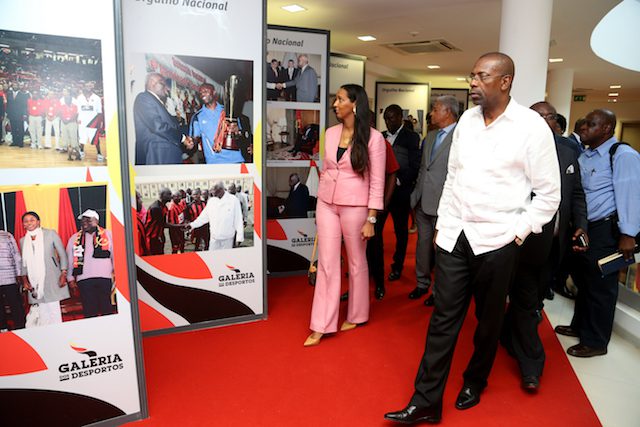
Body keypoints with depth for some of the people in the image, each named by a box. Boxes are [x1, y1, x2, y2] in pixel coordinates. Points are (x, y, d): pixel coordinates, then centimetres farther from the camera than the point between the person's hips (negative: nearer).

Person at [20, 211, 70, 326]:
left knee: (54, 310, -7)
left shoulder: (51, 234, 1)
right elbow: (24, 262, 20)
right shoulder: (23, 240, 14)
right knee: (41, 312, -1)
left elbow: (62, 254, 2)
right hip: (34, 281, 4)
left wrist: (63, 273, -6)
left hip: (51, 279, -3)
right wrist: (25, 279, 7)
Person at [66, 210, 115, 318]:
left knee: (107, 309, 1)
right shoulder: (74, 238, 15)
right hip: (84, 280, 1)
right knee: (89, 311, 0)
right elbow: (69, 259, 16)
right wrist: (71, 278, 10)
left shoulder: (107, 234, 10)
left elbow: (114, 255, 8)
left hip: (104, 278, -1)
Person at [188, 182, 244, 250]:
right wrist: (192, 224, 2)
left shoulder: (233, 200, -10)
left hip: (227, 238, -3)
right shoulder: (211, 201, 4)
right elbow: (204, 216, 11)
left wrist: (239, 237, -10)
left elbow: (238, 220, -9)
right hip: (214, 237, 4)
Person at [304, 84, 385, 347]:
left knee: (356, 263, 10)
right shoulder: (330, 133, 6)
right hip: (327, 204, 4)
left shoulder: (373, 138, -8)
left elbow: (377, 182, -9)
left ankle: (355, 316, 30)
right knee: (327, 264, 4)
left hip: (355, 206, -4)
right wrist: (319, 205, 14)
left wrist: (371, 219, -11)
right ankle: (321, 325, 12)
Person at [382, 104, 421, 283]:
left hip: (400, 191, -3)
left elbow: (415, 167, -8)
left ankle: (397, 267, 23)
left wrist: (398, 180, -17)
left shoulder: (411, 137, -2)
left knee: (401, 231, 9)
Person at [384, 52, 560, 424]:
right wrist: (442, 224, 10)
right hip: (454, 236, 4)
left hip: (497, 241, -3)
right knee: (443, 318, 5)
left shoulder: (532, 126, -8)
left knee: (489, 320, 14)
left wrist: (519, 232, -8)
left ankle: (475, 383, 38)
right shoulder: (467, 120, 7)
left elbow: (549, 193, -4)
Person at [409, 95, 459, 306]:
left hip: (443, 204, -7)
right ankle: (422, 283, 32)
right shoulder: (431, 136, 14)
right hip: (423, 202, 7)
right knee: (423, 244, 16)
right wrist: (416, 194, 15)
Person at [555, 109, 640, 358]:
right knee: (584, 281, 20)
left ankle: (595, 342, 18)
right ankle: (580, 326, 37)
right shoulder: (584, 156, 13)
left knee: (601, 286, 4)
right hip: (583, 228, 8)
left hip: (606, 230, -8)